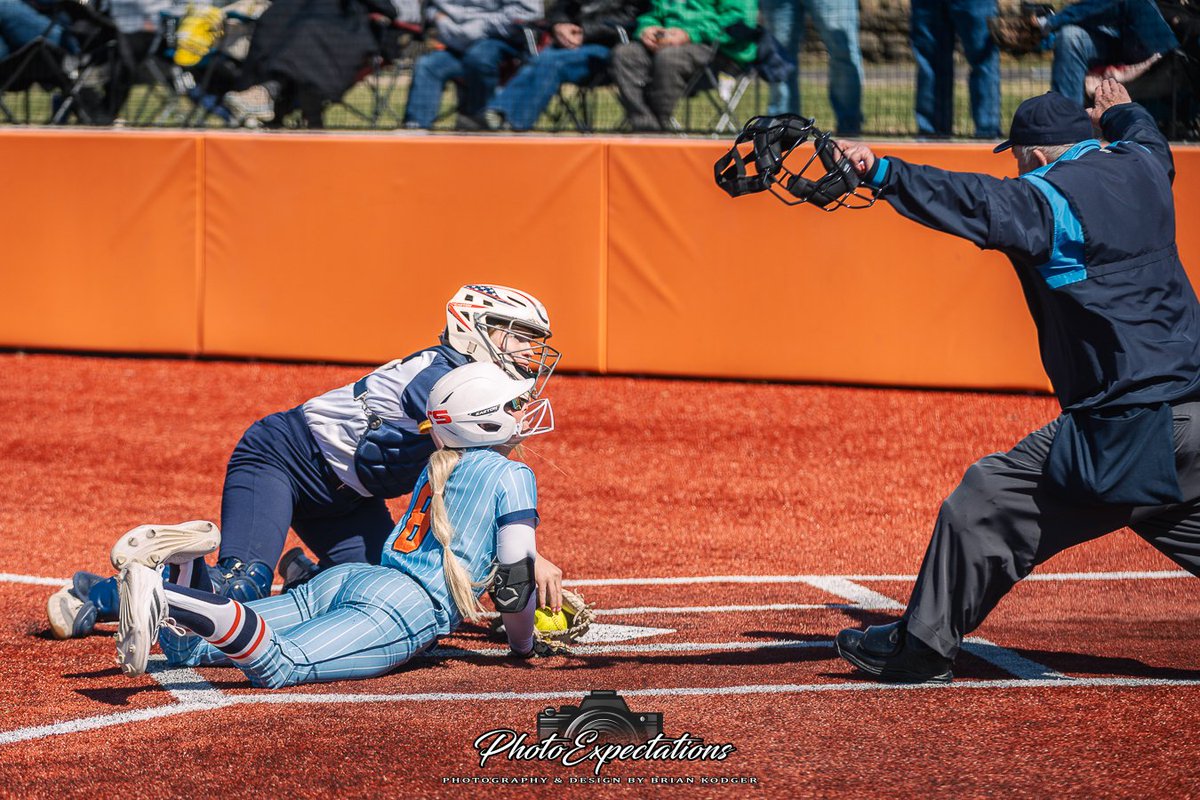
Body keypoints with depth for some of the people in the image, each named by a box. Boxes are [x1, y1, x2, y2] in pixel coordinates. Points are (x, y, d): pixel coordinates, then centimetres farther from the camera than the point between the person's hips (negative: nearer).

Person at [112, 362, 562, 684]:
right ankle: (167, 598, -50)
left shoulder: (436, 468, 29)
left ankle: (183, 566, -21)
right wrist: (524, 645, 19)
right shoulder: (512, 476, 6)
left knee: (185, 648, 6)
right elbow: (515, 582, 1)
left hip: (348, 577, 8)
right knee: (275, 668, -30)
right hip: (409, 603, -8)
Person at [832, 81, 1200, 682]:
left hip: (1124, 425, -8)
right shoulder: (1141, 168, 14)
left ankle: (922, 646, 3)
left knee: (986, 503, -1)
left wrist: (881, 174, -36)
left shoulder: (1047, 198, -9)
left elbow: (972, 202, -25)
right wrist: (1122, 113, 61)